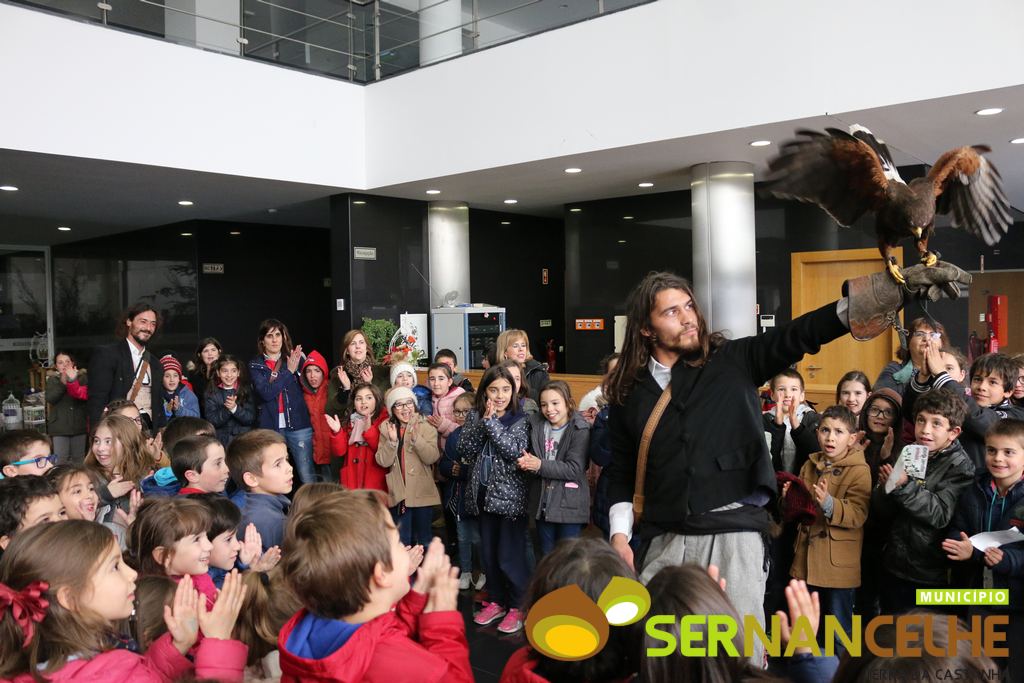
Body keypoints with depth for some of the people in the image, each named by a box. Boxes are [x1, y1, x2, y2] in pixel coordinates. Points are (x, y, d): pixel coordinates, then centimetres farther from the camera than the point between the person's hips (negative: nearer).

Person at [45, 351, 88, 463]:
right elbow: (50, 398, -8)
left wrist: (73, 380, -23)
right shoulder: (52, 380, 5)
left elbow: (85, 395, -10)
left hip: (79, 424, 0)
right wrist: (63, 382, -19)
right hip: (59, 426, 0)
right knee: (60, 460, -3)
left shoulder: (82, 377, 3)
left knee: (79, 458, 10)